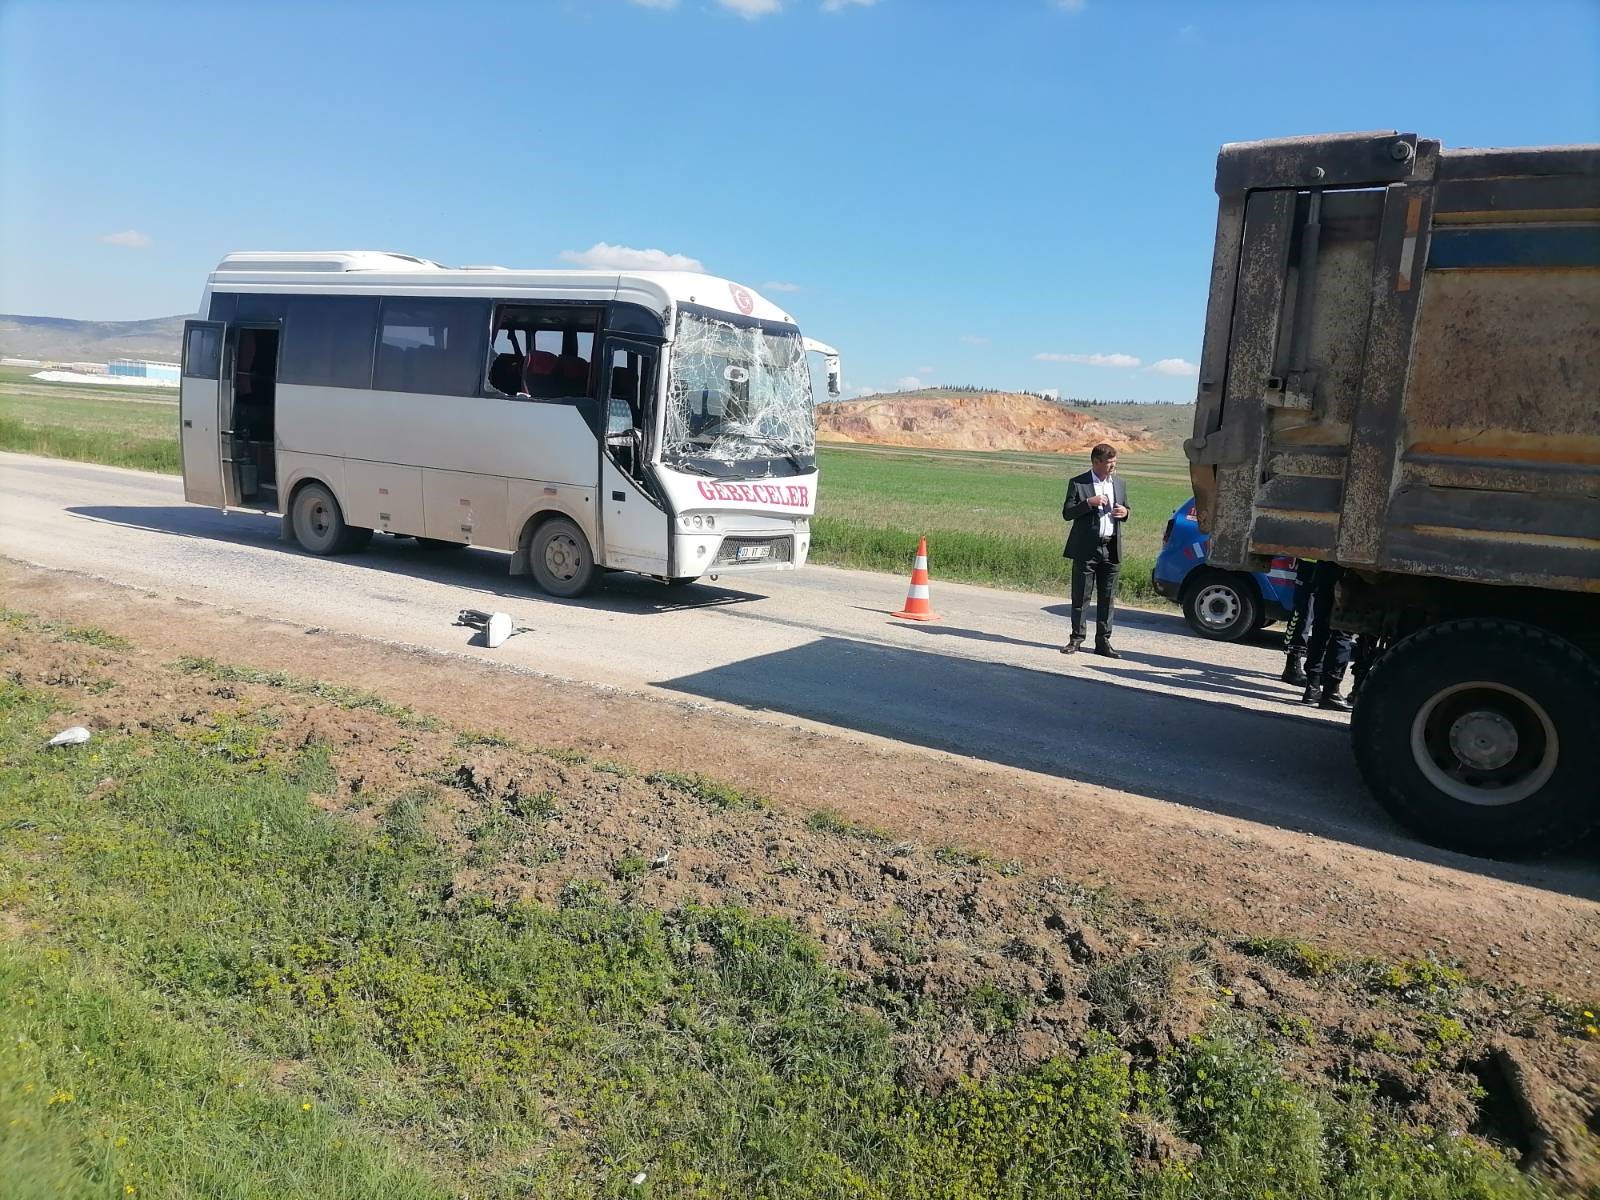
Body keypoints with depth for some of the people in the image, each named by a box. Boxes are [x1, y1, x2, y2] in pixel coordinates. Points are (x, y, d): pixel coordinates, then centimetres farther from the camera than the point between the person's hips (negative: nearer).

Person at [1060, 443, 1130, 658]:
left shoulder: (1120, 484, 13)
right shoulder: (1078, 483, -2)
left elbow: (1124, 510, 22)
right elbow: (1067, 513, -6)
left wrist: (1124, 513, -2)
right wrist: (1089, 502, -18)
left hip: (1111, 549, 4)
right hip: (1086, 549, -4)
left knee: (1107, 598, 5)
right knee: (1080, 596, 2)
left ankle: (1103, 641, 12)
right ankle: (1076, 638, 11)